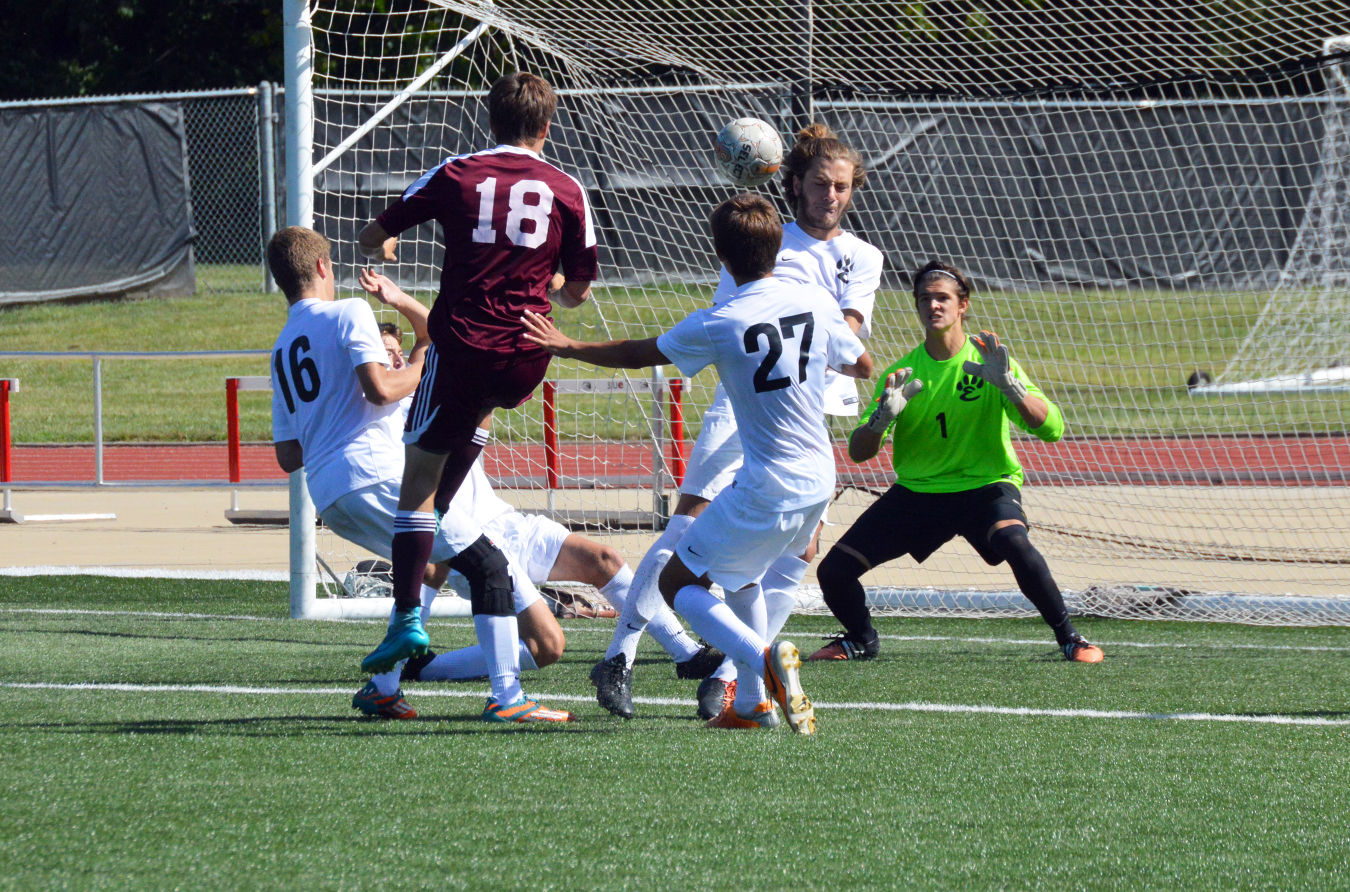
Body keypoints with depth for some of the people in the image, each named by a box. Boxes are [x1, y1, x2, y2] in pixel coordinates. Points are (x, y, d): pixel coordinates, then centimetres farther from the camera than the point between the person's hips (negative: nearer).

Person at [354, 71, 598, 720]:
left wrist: (381, 248, 38)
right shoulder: (566, 191, 5)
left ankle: (407, 619, -5)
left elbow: (372, 239, 13)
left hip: (462, 346, -3)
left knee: (417, 483, 6)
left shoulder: (456, 176, 1)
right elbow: (577, 292, 15)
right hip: (528, 360, 3)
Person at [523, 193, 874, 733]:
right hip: (819, 483, 7)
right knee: (740, 571, 29)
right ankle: (752, 704, 24)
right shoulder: (817, 303, 0)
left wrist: (568, 347, 15)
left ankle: (763, 658, -19)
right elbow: (863, 367, 17)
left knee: (678, 583, 5)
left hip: (766, 488, -7)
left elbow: (637, 355, 0)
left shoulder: (719, 324, -13)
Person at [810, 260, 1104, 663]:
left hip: (985, 485, -3)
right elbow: (858, 452, -4)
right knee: (834, 572, -6)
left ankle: (1069, 637, -18)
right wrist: (884, 415, -25)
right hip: (915, 490, 3)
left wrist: (1008, 385, -33)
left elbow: (1051, 429, -18)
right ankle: (861, 640, 26)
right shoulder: (901, 373, -2)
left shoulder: (987, 361, -9)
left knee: (1014, 543, -37)